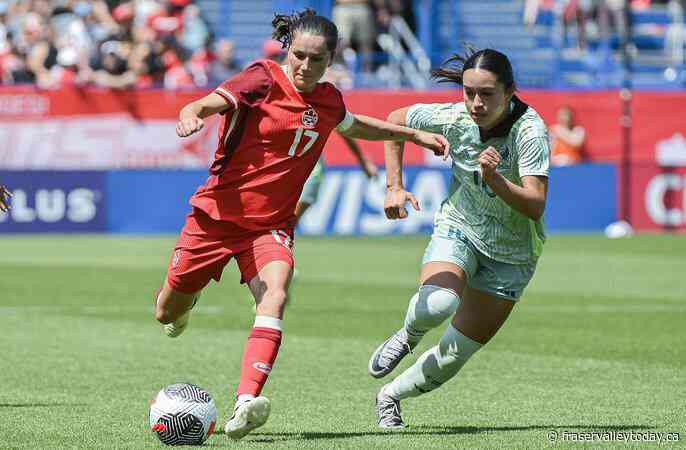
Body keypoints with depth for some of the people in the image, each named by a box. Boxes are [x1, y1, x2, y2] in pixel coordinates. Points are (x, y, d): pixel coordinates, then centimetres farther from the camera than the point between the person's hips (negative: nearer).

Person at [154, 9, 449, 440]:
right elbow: (209, 102, -26)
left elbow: (354, 125, 28)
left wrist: (414, 134, 27)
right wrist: (191, 116, -49)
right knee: (168, 314, 10)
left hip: (271, 224, 3)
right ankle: (187, 299, 50)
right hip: (218, 212, -2)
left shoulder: (328, 100, 4)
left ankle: (247, 403, -40)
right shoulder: (264, 79, -12)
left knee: (275, 295, -28)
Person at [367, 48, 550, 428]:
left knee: (454, 356, 1)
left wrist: (494, 179, -48)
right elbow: (396, 120, 2)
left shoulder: (530, 131, -26)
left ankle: (389, 396, 27)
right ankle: (407, 337, 2)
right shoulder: (454, 118, -17)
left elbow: (535, 207, -32)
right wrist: (394, 187, -5)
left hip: (512, 252, -1)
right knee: (436, 304, -33)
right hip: (458, 229, 1)